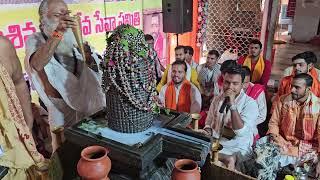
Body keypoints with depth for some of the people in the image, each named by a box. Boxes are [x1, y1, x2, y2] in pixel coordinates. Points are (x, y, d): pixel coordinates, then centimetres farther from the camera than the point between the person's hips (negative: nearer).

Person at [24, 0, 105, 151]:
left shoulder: (72, 36, 3)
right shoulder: (35, 39, -9)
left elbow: (94, 64, 2)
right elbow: (37, 65, -32)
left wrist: (88, 57, -22)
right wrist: (58, 33, -39)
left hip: (84, 95, 4)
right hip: (60, 100, -3)